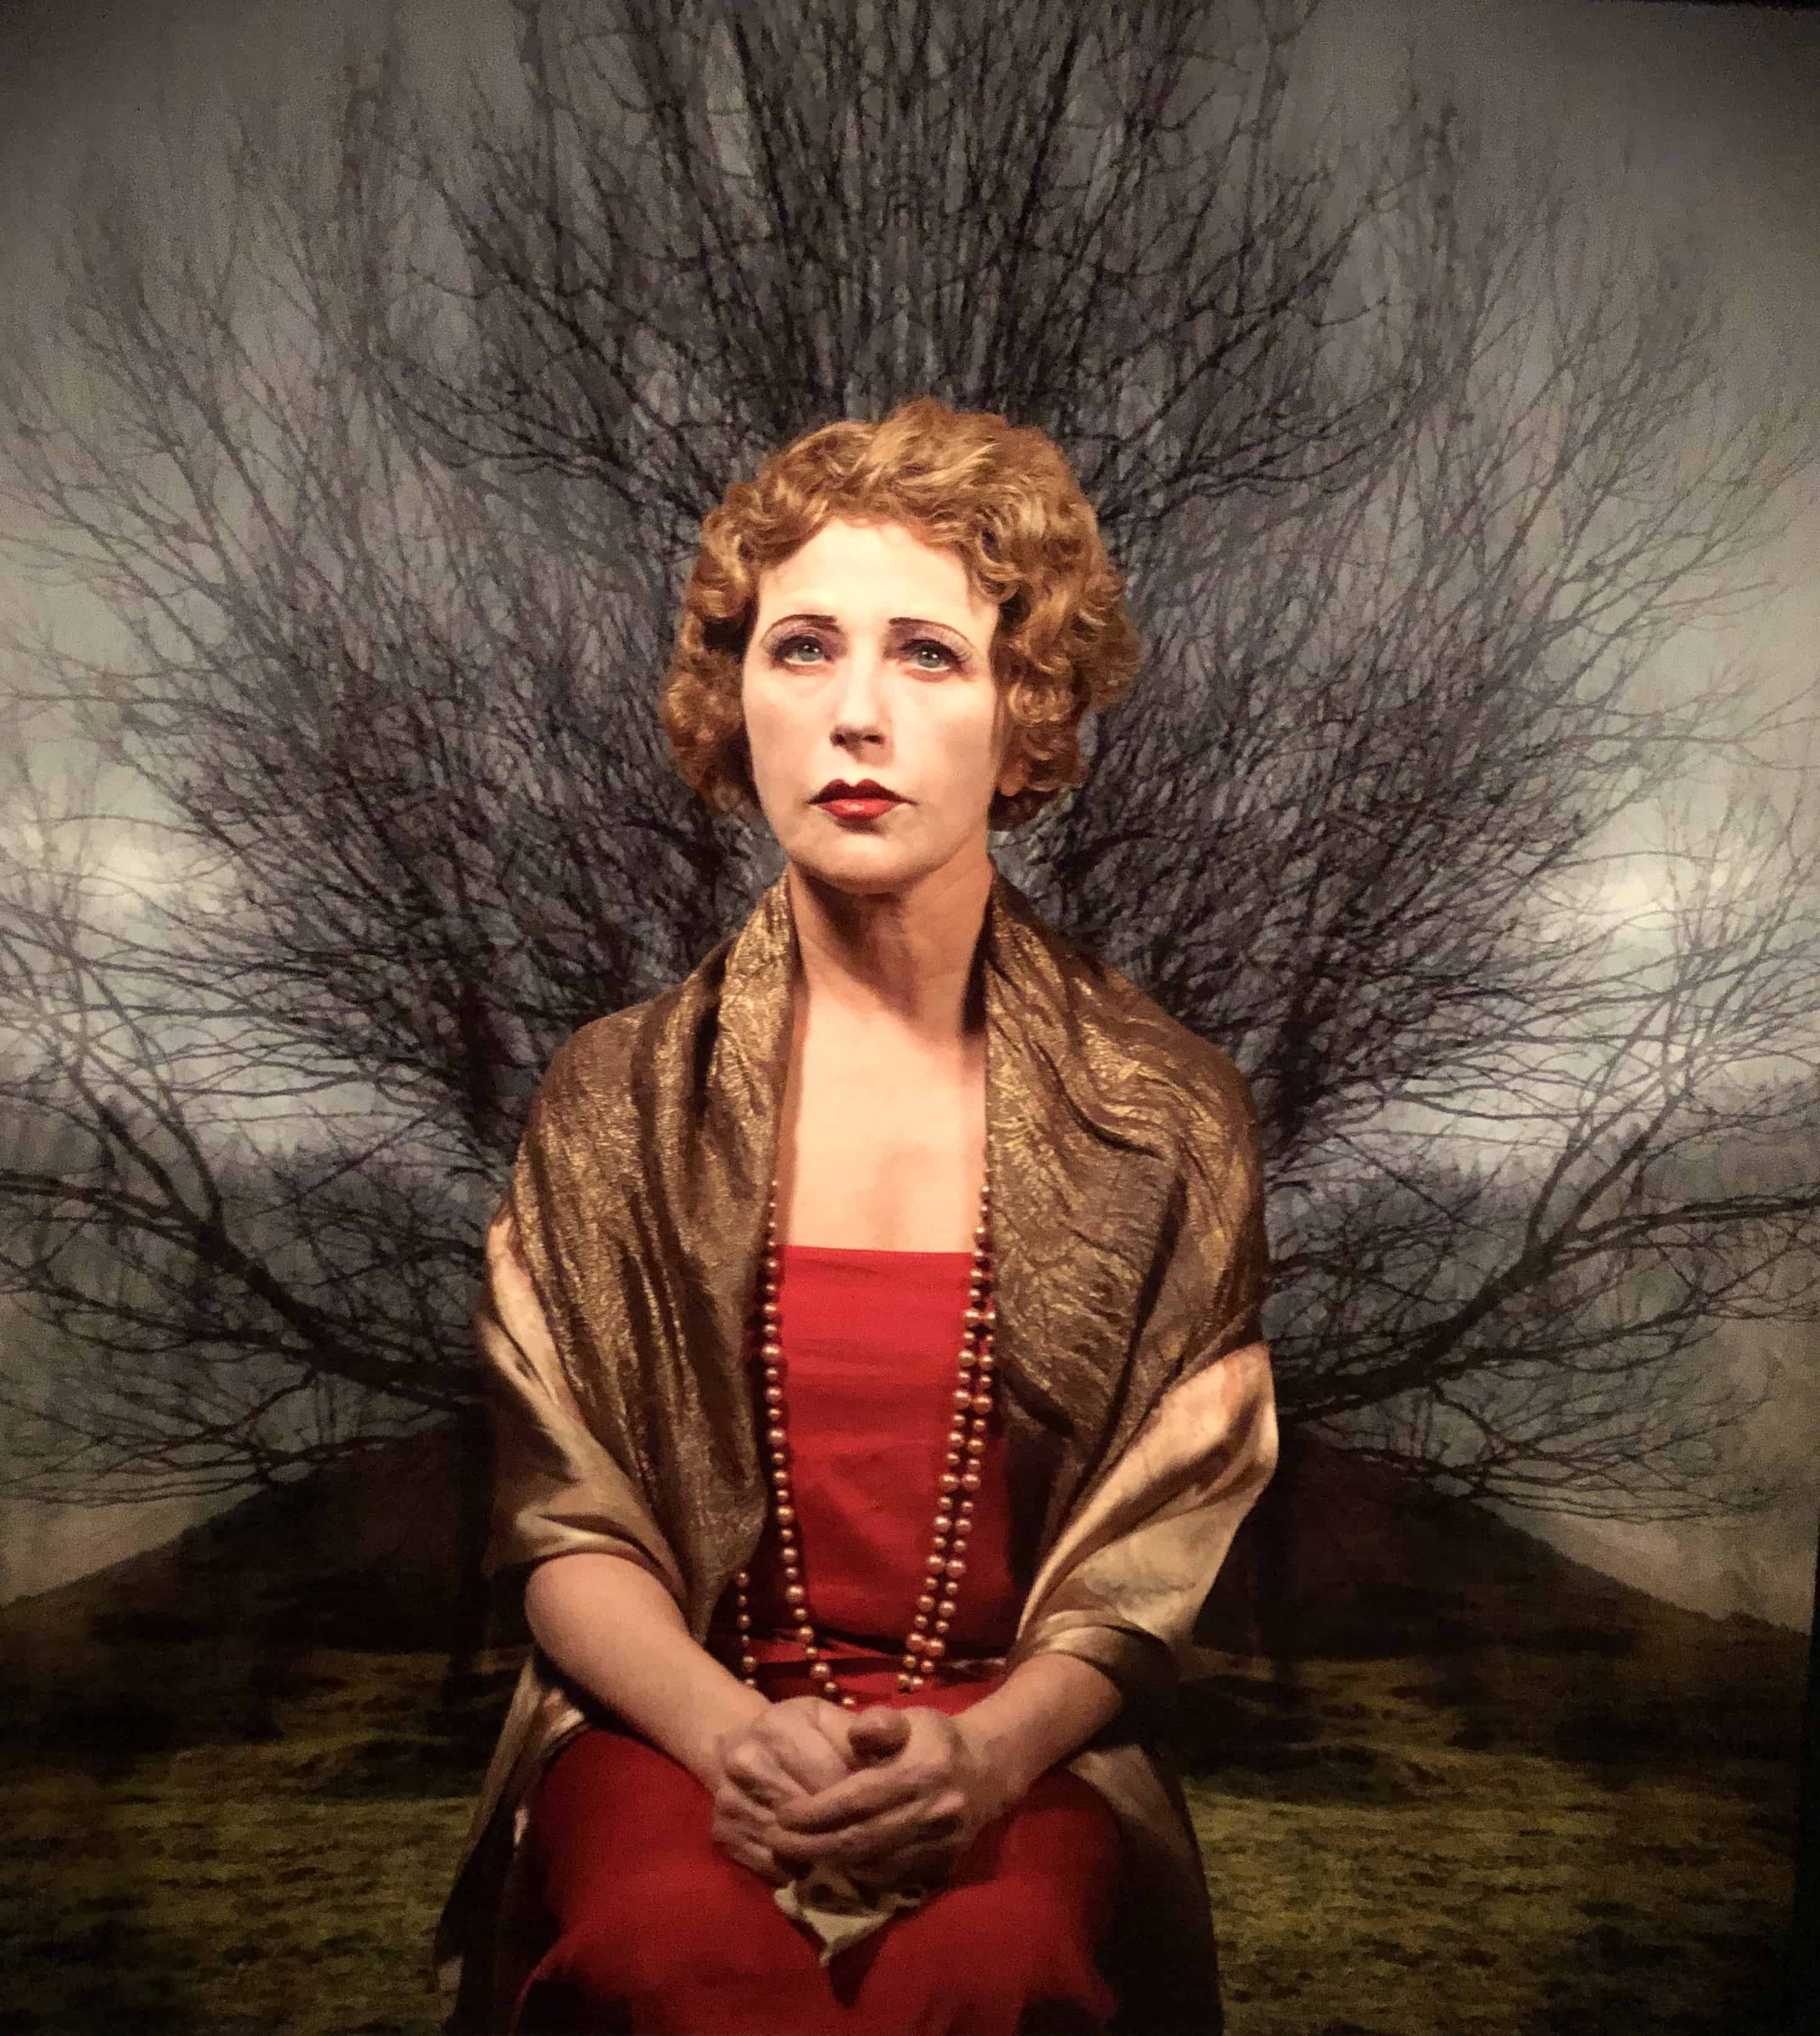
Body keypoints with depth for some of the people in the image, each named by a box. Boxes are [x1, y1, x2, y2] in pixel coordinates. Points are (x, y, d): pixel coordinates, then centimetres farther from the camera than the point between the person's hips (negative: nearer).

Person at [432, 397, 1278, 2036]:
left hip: (1022, 1749, 0)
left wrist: (984, 1754, -17)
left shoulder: (1169, 1119, 2)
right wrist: (731, 1733, -16)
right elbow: (565, 1526, 3)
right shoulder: (617, 1099, 5)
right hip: (678, 1725, 1)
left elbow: (1157, 1561, 1)